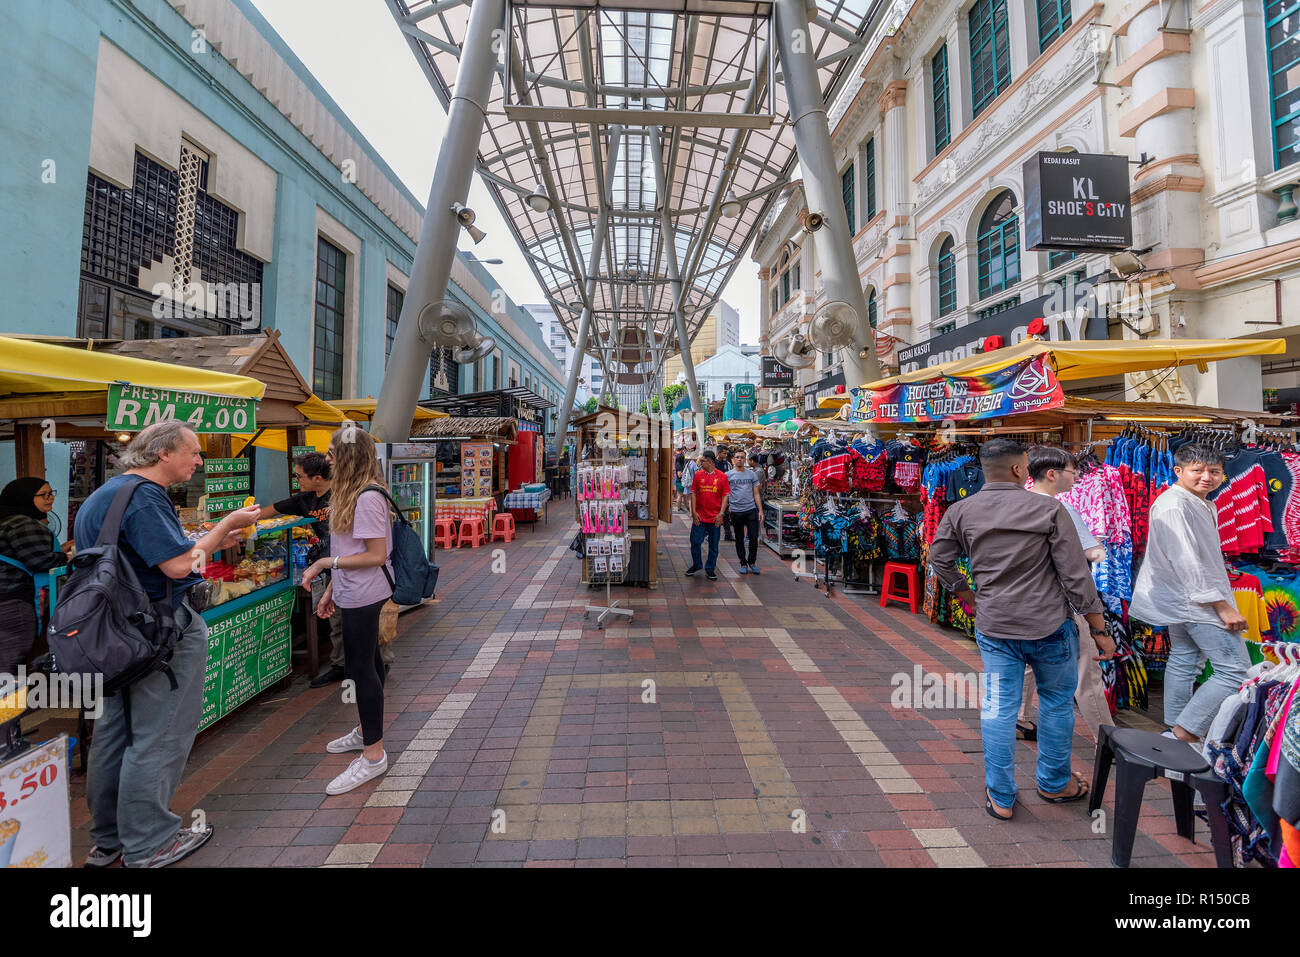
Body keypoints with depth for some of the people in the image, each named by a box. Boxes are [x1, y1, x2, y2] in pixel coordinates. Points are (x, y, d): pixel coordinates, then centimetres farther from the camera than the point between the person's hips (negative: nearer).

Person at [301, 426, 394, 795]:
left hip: (363, 595, -10)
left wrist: (325, 563, -16)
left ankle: (373, 754, 12)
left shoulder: (368, 497, -21)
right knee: (366, 660, 21)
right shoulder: (350, 492, 11)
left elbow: (376, 556, -21)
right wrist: (331, 589, 17)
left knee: (361, 666, -2)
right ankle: (366, 731, 39)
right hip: (355, 594, 10)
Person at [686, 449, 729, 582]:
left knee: (713, 545, 7)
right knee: (695, 542, 4)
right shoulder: (698, 475, 3)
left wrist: (721, 513, -9)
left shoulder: (722, 477, -1)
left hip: (715, 518, -1)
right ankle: (696, 564, 26)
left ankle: (710, 569, 21)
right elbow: (693, 494, 3)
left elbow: (725, 496, 0)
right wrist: (693, 512, -4)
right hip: (699, 517, 1)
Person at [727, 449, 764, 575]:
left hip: (751, 510, 1)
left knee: (754, 537, -1)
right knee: (739, 538, 8)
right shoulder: (728, 475, 3)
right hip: (736, 511, -1)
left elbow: (756, 494, 9)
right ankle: (743, 563, 19)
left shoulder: (752, 474, 8)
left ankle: (752, 562, 17)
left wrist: (760, 511, 3)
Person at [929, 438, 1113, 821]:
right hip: (1049, 625, -1)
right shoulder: (1049, 509, -10)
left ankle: (1000, 797, 21)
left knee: (998, 708, 10)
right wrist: (1099, 628, 0)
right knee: (1056, 702, 21)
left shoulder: (961, 511, -4)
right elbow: (1076, 575, -9)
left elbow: (939, 559, 3)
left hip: (994, 627, 1)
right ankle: (1055, 783, 38)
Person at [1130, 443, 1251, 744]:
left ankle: (1174, 731, 26)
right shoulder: (1175, 505, -20)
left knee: (1183, 662, 16)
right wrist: (1223, 606, -22)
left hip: (1182, 600, 11)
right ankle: (1186, 733, -4)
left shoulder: (1203, 505, 13)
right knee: (1236, 671, -6)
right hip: (1196, 602, -11)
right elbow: (1187, 563, -24)